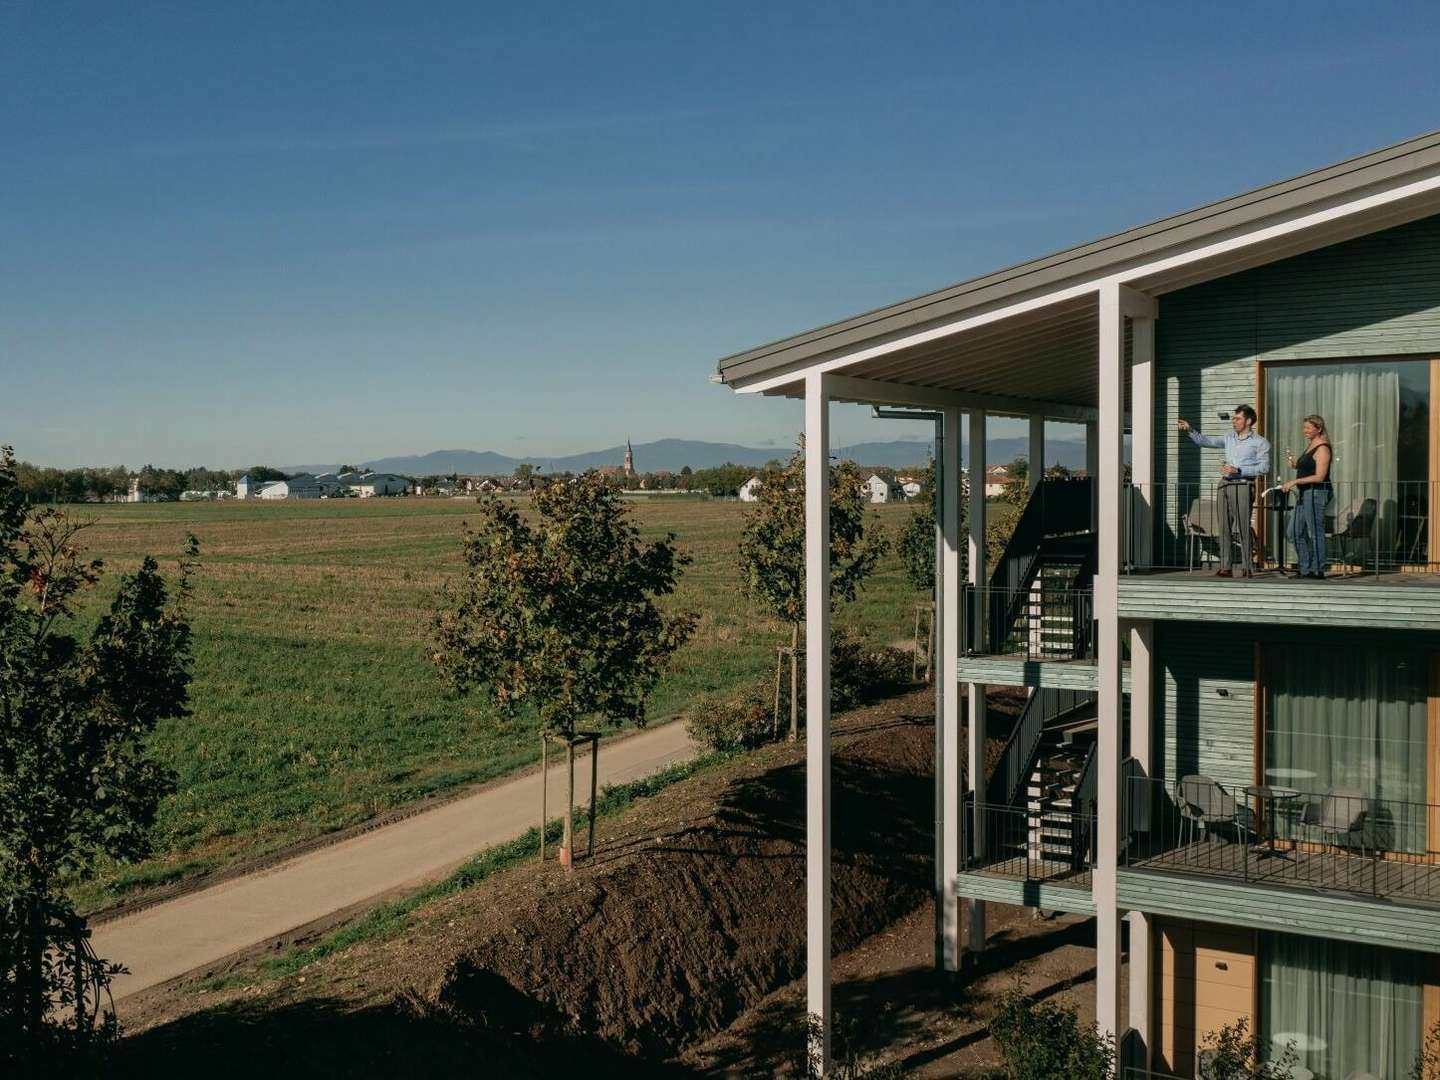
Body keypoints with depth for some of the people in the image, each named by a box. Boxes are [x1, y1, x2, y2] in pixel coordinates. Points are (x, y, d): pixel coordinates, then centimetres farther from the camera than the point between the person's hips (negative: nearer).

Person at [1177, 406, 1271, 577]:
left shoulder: (1260, 442, 1)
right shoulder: (1229, 438, 17)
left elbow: (1264, 467, -7)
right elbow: (1206, 441, 18)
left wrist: (1238, 470, -15)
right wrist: (1190, 430, 4)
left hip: (1243, 486, -5)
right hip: (1225, 485, 5)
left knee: (1244, 528, -7)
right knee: (1224, 528, 2)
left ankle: (1246, 568, -3)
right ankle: (1225, 567, 4)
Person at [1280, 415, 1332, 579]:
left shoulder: (1322, 449, -10)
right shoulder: (1310, 446, 19)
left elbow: (1319, 477, -17)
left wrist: (1295, 481, -19)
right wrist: (1295, 463, 8)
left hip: (1316, 493, -10)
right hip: (1304, 493, 10)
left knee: (1315, 532, -5)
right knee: (1296, 532, 10)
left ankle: (1318, 570, 1)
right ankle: (1305, 569, 16)